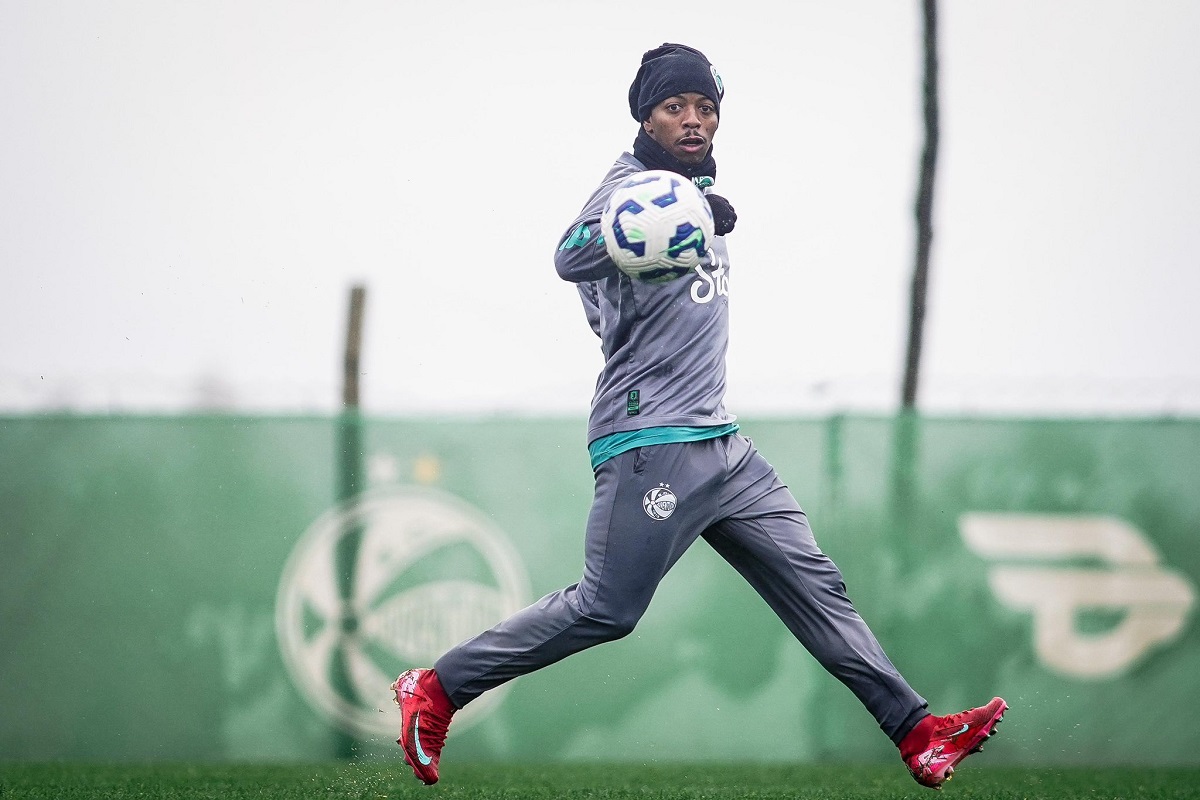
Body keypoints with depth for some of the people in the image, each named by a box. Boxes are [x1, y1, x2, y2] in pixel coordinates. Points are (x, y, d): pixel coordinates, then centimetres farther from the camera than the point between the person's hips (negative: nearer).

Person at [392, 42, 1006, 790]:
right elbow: (571, 258, -33)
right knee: (605, 610, -11)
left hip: (722, 444, 9)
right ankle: (436, 690, 0)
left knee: (816, 586, 4)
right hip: (651, 443, -9)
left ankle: (917, 732, 3)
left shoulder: (700, 188, 17)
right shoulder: (632, 185, -10)